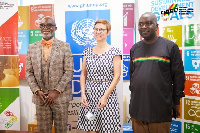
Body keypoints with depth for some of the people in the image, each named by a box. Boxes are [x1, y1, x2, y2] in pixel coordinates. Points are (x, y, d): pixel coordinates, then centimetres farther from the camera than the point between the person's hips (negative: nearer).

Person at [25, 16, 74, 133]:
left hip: (60, 96, -2)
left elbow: (69, 71, -5)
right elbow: (29, 72, 8)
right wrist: (37, 91, -5)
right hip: (40, 97, 2)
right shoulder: (32, 48, 8)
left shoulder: (64, 47, -1)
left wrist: (56, 91, -11)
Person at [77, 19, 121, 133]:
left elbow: (117, 76, -7)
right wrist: (83, 94, -3)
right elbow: (83, 75, 9)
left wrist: (105, 96, -13)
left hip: (107, 94, -3)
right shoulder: (87, 51, 10)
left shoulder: (114, 52, -2)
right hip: (89, 95, 3)